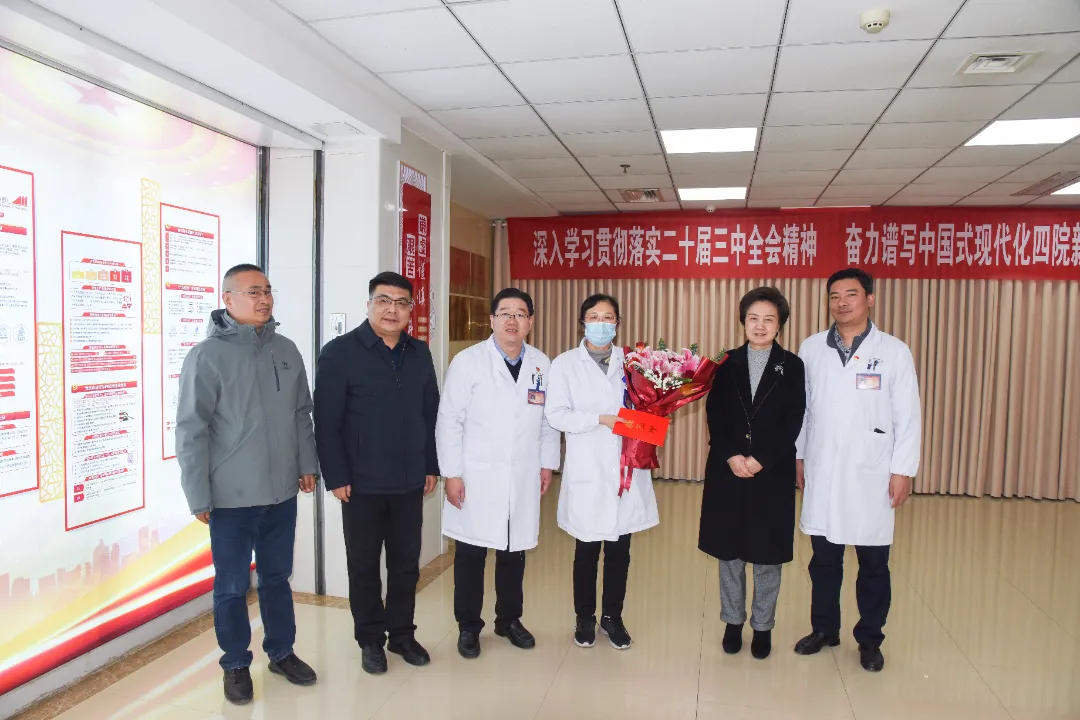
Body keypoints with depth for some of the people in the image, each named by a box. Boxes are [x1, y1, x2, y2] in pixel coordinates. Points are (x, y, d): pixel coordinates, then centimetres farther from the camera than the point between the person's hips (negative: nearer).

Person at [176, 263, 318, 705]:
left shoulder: (286, 350, 4)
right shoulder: (207, 356, -10)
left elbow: (302, 414, 12)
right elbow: (191, 431, -10)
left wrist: (307, 464, 9)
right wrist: (199, 497, -10)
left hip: (282, 492, 4)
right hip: (232, 497, -4)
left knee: (277, 577, 17)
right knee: (232, 586, 10)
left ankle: (282, 653, 34)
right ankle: (236, 664, 29)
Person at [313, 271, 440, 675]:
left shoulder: (420, 354, 7)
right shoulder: (340, 352, -8)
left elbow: (431, 414, 9)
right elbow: (326, 422, -10)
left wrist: (431, 466, 7)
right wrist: (336, 477, -12)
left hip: (410, 483, 4)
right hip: (362, 485, -3)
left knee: (406, 564, 13)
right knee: (364, 566, 11)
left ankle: (402, 634, 31)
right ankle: (371, 640, 28)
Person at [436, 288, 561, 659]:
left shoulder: (542, 364, 4)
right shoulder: (467, 361, -8)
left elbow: (549, 419, 10)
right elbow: (449, 422, -8)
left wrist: (548, 463, 8)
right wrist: (452, 474, -10)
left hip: (524, 479, 3)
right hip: (476, 477, -3)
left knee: (514, 552, 14)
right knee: (470, 554, 8)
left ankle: (509, 620, 33)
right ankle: (468, 626, 26)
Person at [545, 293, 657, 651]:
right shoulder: (565, 363, 1)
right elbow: (556, 415, -7)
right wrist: (601, 419, -17)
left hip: (627, 470, 2)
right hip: (587, 472, -2)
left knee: (619, 551, 11)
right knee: (587, 550, 11)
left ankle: (613, 617, 30)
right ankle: (585, 618, 30)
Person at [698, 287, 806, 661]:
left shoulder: (792, 366, 1)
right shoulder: (726, 363, 4)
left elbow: (793, 423, -6)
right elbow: (714, 416, -1)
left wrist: (760, 460, -15)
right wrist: (732, 457, -14)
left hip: (773, 473, -1)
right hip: (727, 471, 1)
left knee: (767, 553, 8)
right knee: (729, 549, 10)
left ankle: (763, 626, 24)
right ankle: (733, 622, 26)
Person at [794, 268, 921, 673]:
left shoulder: (894, 351, -2)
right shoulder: (811, 349, 3)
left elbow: (908, 417, -1)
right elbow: (800, 407, 7)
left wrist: (903, 470, -4)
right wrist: (799, 456, 7)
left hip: (872, 474, -1)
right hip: (821, 470, 2)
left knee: (873, 563, 8)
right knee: (824, 558, 12)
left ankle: (869, 640, 25)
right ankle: (824, 629, 28)